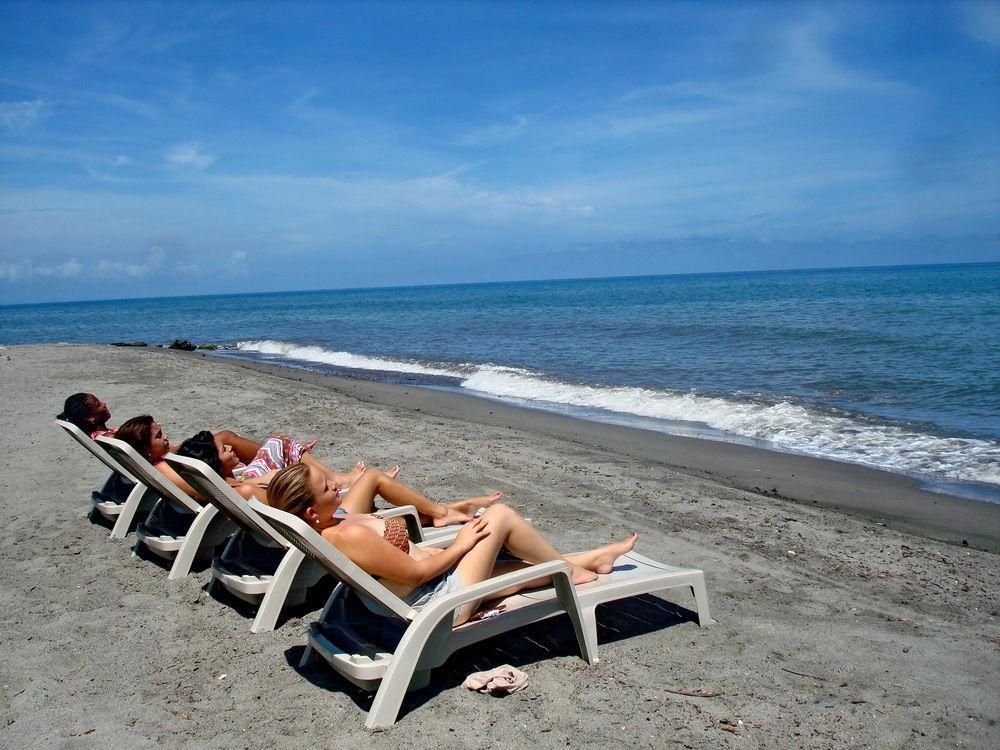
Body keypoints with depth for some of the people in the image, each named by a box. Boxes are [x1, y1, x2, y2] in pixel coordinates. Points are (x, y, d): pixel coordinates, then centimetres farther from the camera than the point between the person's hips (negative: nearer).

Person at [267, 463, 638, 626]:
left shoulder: (336, 520, 0)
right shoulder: (348, 536, -31)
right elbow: (416, 573, -23)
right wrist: (461, 545, -12)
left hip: (432, 586, 10)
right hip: (444, 597, -10)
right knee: (501, 514, -3)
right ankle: (572, 570, 17)